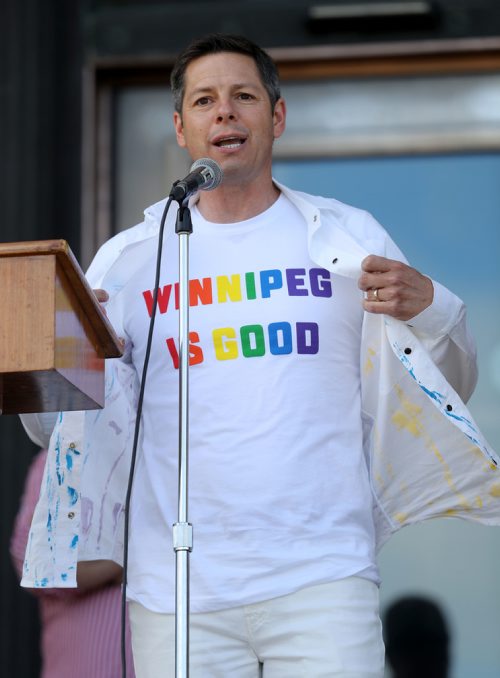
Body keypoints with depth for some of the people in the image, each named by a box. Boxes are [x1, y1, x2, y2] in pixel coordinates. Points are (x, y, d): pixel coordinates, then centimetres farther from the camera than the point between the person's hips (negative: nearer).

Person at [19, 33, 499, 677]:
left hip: (322, 578, -1)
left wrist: (427, 311, -8)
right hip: (177, 592, 1)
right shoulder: (127, 259, 10)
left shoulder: (347, 237, 10)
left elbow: (448, 391, 12)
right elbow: (55, 426, 11)